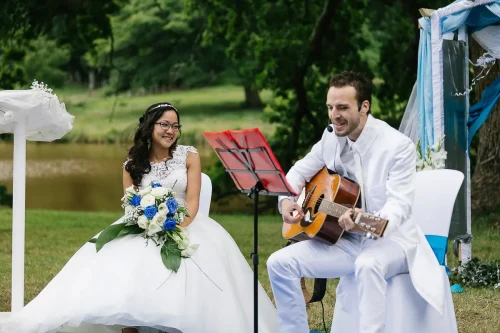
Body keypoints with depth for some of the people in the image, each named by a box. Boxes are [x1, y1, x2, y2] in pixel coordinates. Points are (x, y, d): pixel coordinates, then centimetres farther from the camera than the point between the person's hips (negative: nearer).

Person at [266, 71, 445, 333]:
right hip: (344, 239, 6)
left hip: (390, 239, -6)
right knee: (280, 263, -11)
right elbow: (300, 170, 15)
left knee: (368, 264, -41)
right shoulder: (331, 137, 1)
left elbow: (399, 204, -24)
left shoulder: (399, 146, -18)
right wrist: (286, 201, -8)